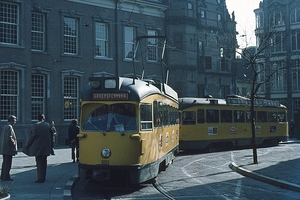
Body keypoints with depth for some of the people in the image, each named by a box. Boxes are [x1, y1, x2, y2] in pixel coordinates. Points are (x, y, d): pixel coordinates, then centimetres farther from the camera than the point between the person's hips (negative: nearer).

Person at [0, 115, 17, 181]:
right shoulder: (9, 127, -16)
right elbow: (9, 138, -24)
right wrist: (14, 144, -12)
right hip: (9, 148, -10)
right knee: (8, 163, -5)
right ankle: (6, 177, -2)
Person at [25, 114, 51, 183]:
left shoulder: (36, 125, -10)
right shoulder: (48, 125, 5)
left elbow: (32, 136, -10)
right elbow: (51, 135, 8)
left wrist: (27, 144, 2)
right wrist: (50, 145, 18)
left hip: (38, 147, -5)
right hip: (46, 147, 5)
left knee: (39, 163, -2)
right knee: (44, 162, 14)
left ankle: (40, 178, -3)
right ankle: (43, 177, 21)